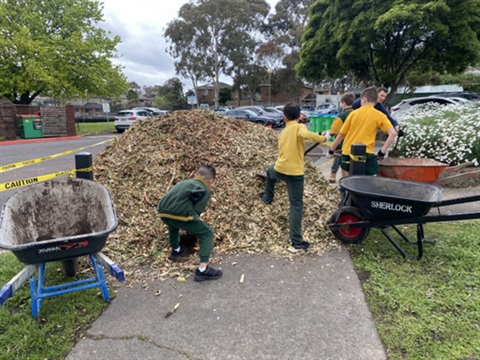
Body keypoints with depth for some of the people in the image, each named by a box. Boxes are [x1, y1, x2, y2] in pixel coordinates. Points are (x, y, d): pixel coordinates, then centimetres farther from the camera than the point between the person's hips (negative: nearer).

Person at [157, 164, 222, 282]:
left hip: (163, 212, 7)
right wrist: (191, 228, 22)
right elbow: (197, 211, 3)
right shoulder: (204, 190, 11)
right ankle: (202, 270, 1)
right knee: (207, 234, 7)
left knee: (173, 225, 41)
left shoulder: (184, 182, 30)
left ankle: (176, 251, 53)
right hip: (179, 214, -7)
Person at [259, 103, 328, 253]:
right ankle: (296, 242, -3)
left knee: (270, 171, 41)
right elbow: (305, 134, -26)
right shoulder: (299, 127, -4)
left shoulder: (283, 132, 15)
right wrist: (322, 138, -14)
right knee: (296, 205, -1)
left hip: (279, 169, 5)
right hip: (295, 172, -5)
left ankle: (267, 197, 61)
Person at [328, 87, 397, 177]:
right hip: (366, 155, -2)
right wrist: (383, 151, -2)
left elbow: (341, 134, 6)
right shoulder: (379, 116, 1)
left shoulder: (353, 113, 5)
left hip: (347, 153, 3)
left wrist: (331, 150, 14)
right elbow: (393, 133, -8)